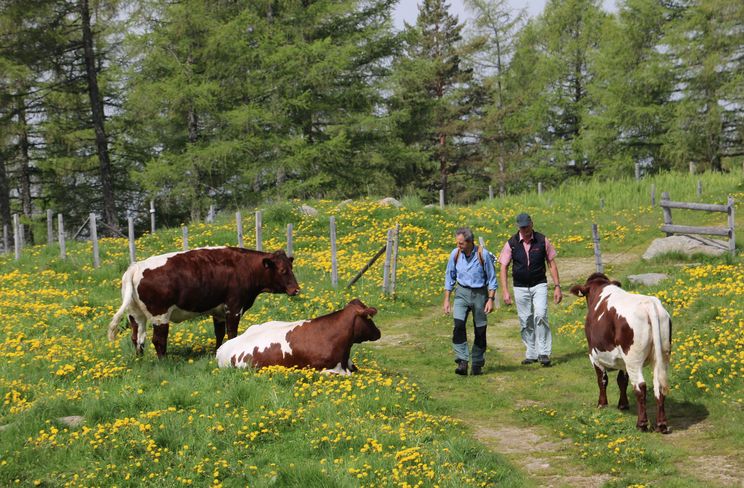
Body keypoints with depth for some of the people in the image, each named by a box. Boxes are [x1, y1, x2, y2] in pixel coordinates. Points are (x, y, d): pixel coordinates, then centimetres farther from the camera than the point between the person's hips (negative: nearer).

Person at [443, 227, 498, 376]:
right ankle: (462, 362, -19)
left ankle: (477, 365, 17)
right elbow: (450, 278, 9)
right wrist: (446, 299, 6)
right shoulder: (455, 254, -3)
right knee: (459, 325, -19)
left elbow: (492, 279, -3)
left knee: (480, 330, 3)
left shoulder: (483, 254, -11)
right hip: (462, 292, 2)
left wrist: (490, 300, -10)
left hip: (480, 293, -1)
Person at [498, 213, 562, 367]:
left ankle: (543, 353, -14)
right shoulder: (511, 243, -3)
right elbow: (503, 268, -2)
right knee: (525, 321, 5)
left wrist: (557, 286, 0)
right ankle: (531, 354, 18)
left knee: (540, 315, -18)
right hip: (520, 288, 1)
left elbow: (552, 263, 5)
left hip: (539, 285, -1)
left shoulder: (542, 240, -3)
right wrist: (505, 291, -11)